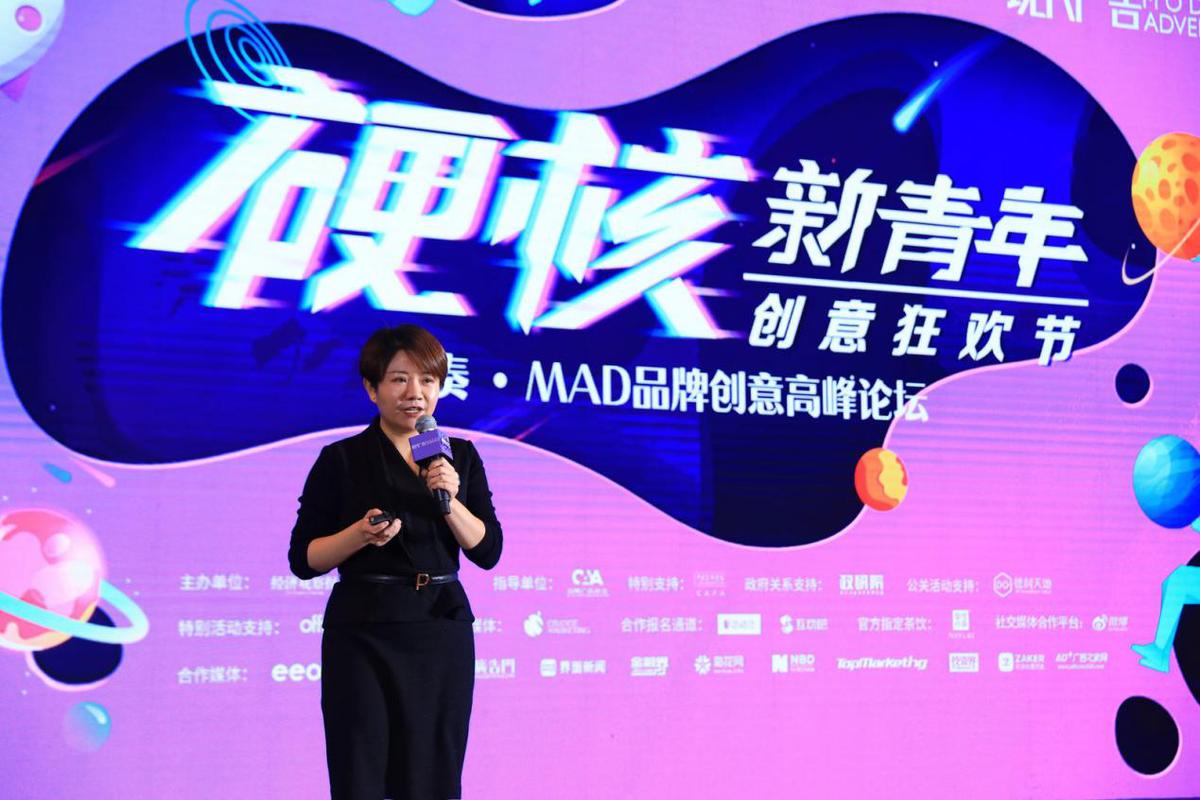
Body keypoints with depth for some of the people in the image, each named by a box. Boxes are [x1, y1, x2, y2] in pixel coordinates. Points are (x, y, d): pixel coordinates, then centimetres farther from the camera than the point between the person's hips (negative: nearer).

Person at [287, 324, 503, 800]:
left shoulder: (460, 456, 7)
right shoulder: (341, 461, -2)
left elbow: (488, 551, 2)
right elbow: (303, 560, -2)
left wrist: (450, 501, -14)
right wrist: (361, 533, -18)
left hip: (442, 632, 3)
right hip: (363, 634, -3)